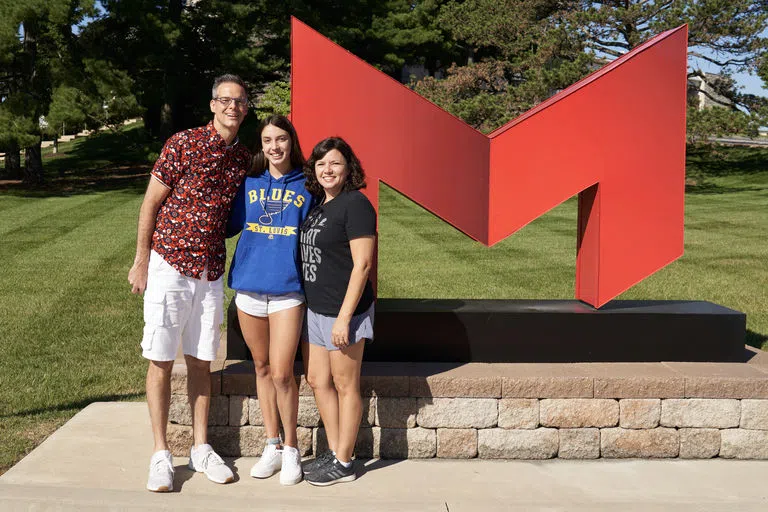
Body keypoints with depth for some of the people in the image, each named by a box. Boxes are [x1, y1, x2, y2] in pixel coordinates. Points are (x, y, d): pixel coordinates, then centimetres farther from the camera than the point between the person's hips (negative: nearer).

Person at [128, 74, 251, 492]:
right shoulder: (183, 143, -7)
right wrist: (141, 262, -6)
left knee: (200, 361, 11)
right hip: (169, 266, -4)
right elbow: (151, 202, -4)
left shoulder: (244, 159, 8)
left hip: (211, 273, 5)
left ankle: (201, 449, 20)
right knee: (161, 360, 1)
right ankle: (160, 455, 10)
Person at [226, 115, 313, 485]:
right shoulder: (248, 184, 8)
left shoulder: (306, 187, 2)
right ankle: (272, 446, 24)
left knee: (281, 373, -6)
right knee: (262, 368, 12)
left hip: (288, 290, -3)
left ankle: (291, 449, 12)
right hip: (248, 286, 3)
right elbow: (230, 225, 17)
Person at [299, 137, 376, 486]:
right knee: (317, 380, 15)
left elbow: (362, 264, -18)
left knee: (345, 386, 3)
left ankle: (343, 464, 15)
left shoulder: (355, 204, -13)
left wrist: (344, 317, -20)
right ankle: (334, 452, 28)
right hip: (315, 309, 9)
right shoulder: (317, 205, 12)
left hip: (343, 312, -9)